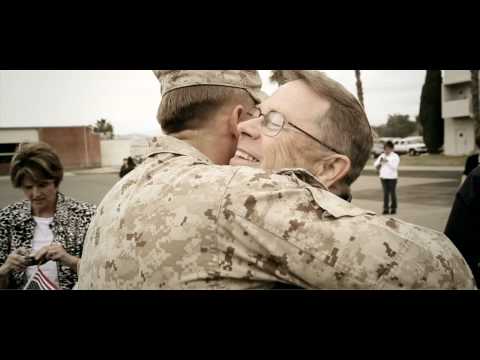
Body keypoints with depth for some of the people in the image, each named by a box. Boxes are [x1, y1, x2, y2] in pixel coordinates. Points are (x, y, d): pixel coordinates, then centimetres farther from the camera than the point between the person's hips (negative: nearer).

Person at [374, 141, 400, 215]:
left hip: (392, 177, -3)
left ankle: (393, 208, 12)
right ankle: (386, 209, 3)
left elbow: (395, 166, -14)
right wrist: (380, 161, -12)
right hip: (383, 177, 3)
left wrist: (388, 162, -22)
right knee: (385, 193, 2)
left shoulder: (395, 156, -2)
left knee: (392, 193, 1)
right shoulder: (382, 156, 9)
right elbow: (375, 164, 6)